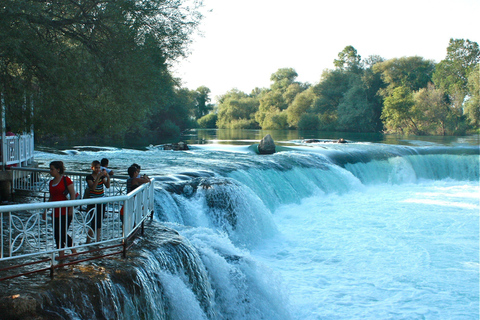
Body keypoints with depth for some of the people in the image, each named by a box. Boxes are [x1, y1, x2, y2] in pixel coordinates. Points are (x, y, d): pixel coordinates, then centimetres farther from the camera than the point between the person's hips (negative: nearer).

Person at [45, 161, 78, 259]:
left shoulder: (66, 180, -7)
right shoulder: (51, 182, 14)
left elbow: (73, 194, -9)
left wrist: (71, 208, -16)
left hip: (65, 211, -7)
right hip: (55, 212, 7)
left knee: (62, 233, -10)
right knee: (56, 234, 6)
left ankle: (73, 250, 8)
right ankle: (61, 254, 16)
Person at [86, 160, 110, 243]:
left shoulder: (102, 176, 7)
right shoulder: (89, 177, -8)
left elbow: (108, 186, -4)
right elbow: (93, 187, -24)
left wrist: (108, 177, -20)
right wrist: (98, 176, -30)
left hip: (102, 202, 5)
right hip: (93, 203, -5)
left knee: (99, 223, 9)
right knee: (94, 224, -7)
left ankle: (97, 241, 18)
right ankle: (88, 242, 6)